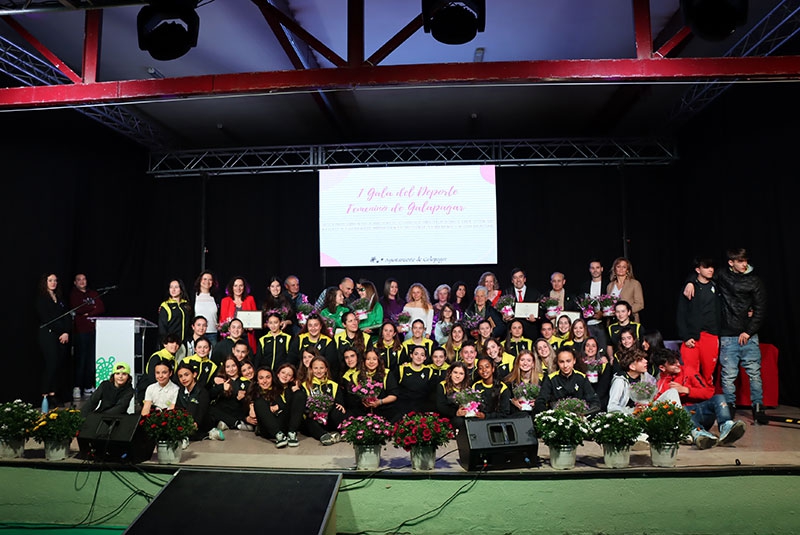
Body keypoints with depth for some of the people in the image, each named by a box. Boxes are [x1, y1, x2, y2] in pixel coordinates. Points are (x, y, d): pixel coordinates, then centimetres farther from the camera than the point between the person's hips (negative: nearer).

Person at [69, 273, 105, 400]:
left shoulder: (94, 294, 19)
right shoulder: (73, 295, 7)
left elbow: (102, 308, 7)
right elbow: (77, 309, -10)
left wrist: (88, 313, -6)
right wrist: (92, 307, 1)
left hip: (94, 330, 4)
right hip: (80, 331, -4)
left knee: (92, 360, 2)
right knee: (80, 359, -7)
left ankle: (89, 387, 7)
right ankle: (77, 387, -2)